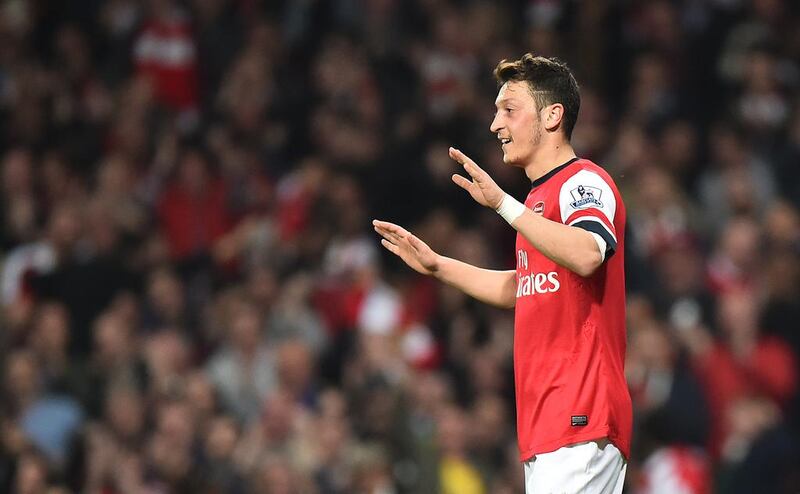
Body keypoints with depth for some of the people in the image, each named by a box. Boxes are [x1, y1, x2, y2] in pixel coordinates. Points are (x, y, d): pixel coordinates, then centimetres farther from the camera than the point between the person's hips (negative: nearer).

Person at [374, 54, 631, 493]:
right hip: (544, 423, 10)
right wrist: (438, 267, 30)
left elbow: (586, 255, -29)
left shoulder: (585, 181, -8)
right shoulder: (538, 195, 21)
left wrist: (503, 203, -32)